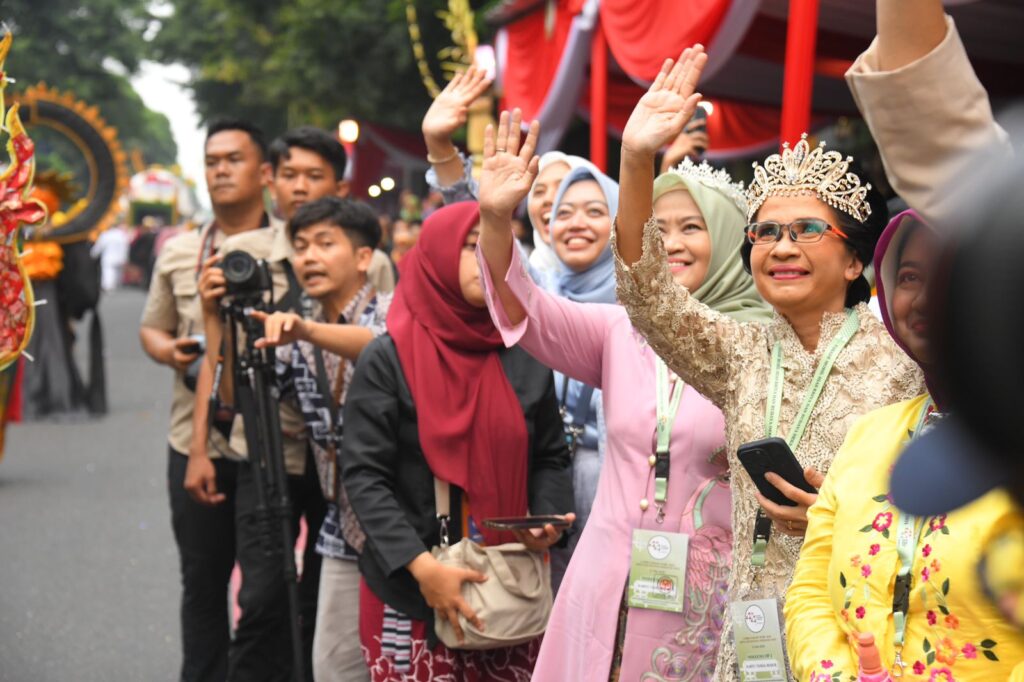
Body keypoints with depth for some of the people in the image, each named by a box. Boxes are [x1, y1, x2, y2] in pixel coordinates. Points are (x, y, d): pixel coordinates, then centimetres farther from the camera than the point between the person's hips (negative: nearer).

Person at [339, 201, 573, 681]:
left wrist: (549, 519, -8)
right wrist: (420, 565, -19)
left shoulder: (526, 358, 6)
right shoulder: (387, 359, -5)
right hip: (409, 593, -3)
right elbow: (364, 475, -10)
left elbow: (550, 457, 12)